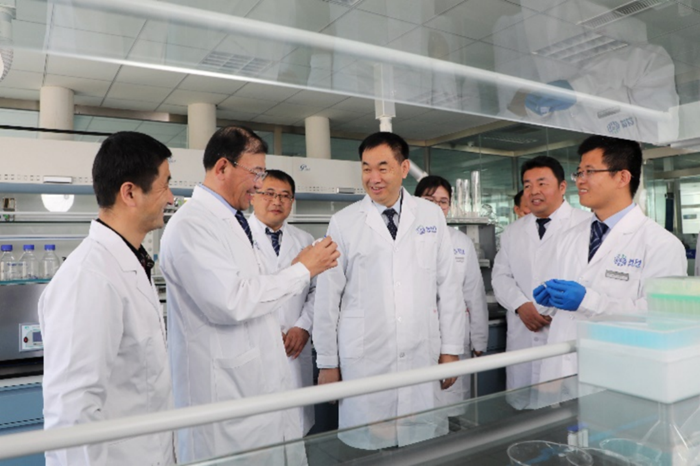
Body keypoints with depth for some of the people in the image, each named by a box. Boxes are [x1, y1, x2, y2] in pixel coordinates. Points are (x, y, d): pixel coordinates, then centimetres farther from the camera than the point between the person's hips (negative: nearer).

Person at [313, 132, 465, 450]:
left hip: (422, 358, 2)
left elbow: (448, 286, 6)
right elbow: (327, 297, 0)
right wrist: (327, 363, 2)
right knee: (368, 447, 5)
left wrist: (451, 349, 5)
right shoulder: (343, 223, -2)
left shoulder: (432, 216, 5)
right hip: (364, 362, -1)